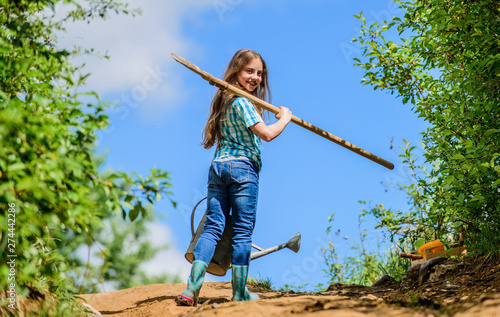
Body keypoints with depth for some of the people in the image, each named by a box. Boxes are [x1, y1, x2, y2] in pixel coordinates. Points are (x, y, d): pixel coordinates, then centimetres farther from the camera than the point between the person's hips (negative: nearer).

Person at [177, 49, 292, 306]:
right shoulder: (242, 102, -9)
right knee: (242, 230, 1)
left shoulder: (224, 100, 18)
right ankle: (240, 292, 8)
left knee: (212, 227, 3)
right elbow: (267, 134, -17)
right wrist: (284, 119, 0)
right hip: (242, 168, -8)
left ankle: (192, 288, -8)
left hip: (217, 167, 8)